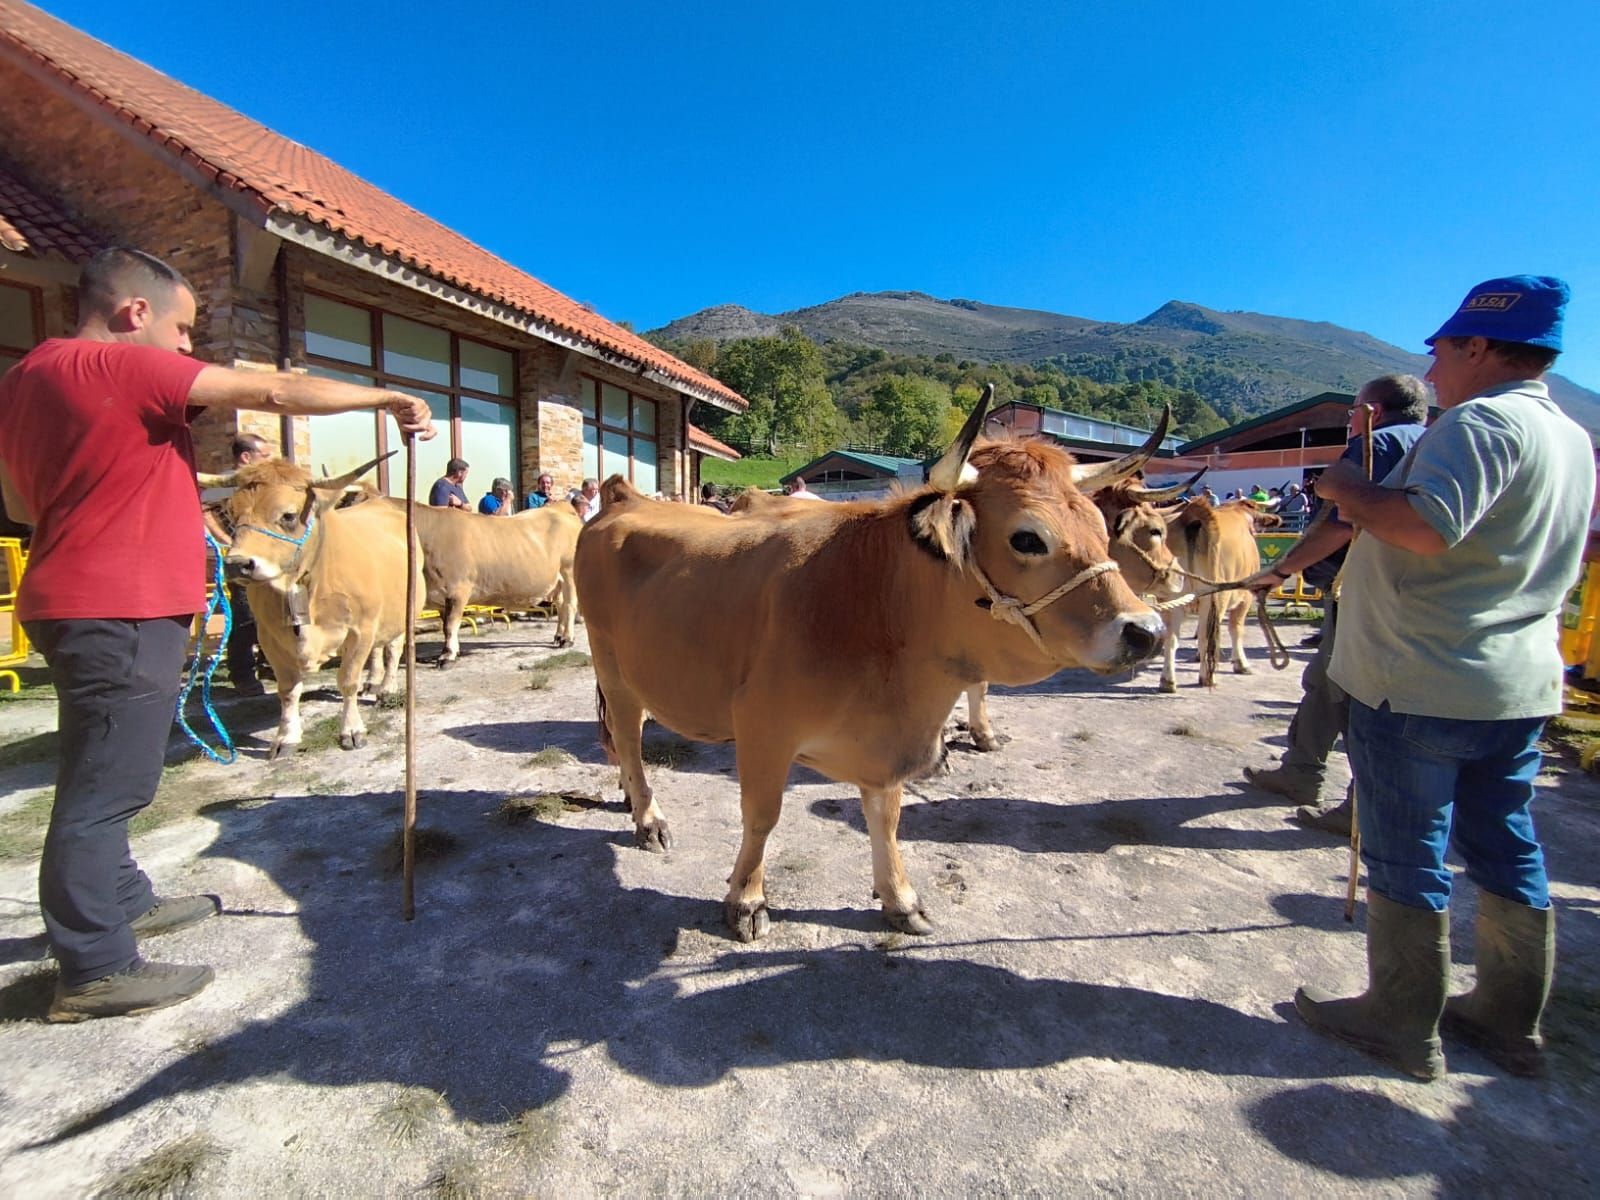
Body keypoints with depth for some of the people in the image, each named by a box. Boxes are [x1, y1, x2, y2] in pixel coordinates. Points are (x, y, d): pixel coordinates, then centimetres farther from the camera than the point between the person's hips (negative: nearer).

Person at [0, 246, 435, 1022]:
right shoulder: (123, 366, -14)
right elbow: (276, 392, -15)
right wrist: (390, 398, -7)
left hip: (79, 604, 10)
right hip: (121, 611, -10)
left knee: (100, 776, 20)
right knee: (104, 785, -3)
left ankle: (123, 902, 36)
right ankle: (96, 969, 7)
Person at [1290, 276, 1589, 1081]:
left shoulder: (1481, 421, -15)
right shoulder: (1572, 439, 15)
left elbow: (1428, 526, -30)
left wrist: (1349, 489, -13)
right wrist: (1372, 506, 17)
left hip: (1420, 684, -9)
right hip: (1520, 683, 9)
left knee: (1406, 858, 3)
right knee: (1506, 849, 17)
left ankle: (1403, 1025, 17)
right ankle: (1509, 1022, 31)